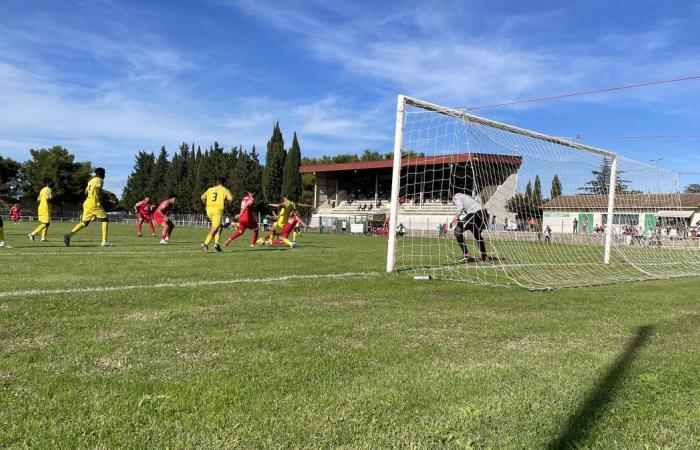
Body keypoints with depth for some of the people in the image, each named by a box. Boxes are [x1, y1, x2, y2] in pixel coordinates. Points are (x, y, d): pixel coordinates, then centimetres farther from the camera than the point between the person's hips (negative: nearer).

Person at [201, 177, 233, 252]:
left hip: (209, 209, 6)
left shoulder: (210, 189, 19)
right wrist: (229, 205, 7)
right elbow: (230, 199, -10)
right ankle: (205, 244, -19)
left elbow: (202, 197, 14)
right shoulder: (224, 190, 6)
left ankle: (217, 244, 10)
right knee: (214, 228, -5)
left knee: (219, 226, 19)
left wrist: (206, 205, 23)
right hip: (217, 210, -6)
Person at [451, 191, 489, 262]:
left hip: (474, 213, -9)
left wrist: (456, 217, -5)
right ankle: (484, 256, 36)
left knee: (457, 230, -6)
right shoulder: (466, 196, 35)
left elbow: (460, 207, -11)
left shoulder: (456, 197, 9)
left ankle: (466, 253, -15)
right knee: (477, 235, 28)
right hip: (482, 212, 9)